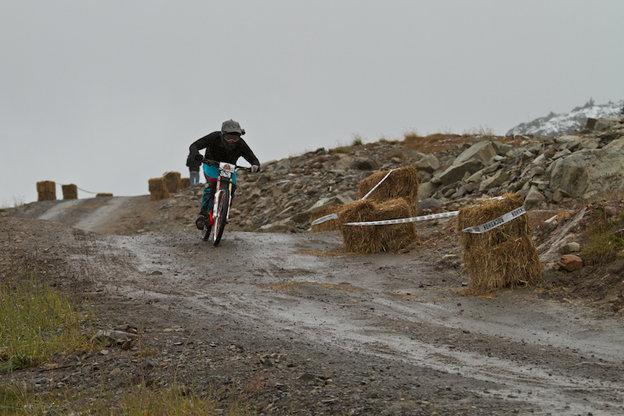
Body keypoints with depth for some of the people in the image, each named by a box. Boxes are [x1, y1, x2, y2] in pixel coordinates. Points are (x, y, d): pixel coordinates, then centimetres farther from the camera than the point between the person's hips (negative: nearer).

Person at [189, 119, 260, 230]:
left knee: (232, 188, -17)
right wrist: (196, 154, -56)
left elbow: (254, 160, -24)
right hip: (212, 165, -3)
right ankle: (203, 214, -34)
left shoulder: (241, 144, -27)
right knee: (211, 183, -31)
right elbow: (193, 146, -32)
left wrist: (255, 166, -49)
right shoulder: (214, 138, -32)